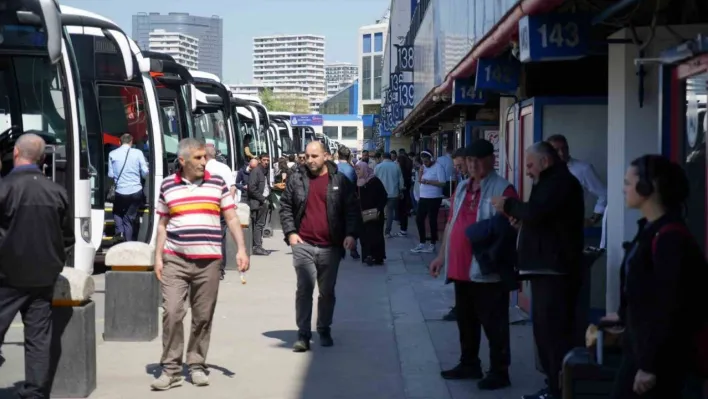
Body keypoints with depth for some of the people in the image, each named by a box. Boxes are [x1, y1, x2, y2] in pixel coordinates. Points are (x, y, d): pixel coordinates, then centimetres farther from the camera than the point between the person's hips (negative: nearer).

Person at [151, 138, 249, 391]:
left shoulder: (217, 183, 4)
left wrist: (241, 249, -5)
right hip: (175, 260, 0)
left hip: (208, 261, 1)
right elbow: (162, 224, 11)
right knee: (172, 313, -9)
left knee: (203, 317, 5)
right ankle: (171, 369, -1)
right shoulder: (168, 185, 5)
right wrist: (158, 257, 5)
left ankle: (197, 366, 18)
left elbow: (232, 218, 6)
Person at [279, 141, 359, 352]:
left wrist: (351, 234, -10)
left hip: (330, 247, 0)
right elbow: (285, 207, 9)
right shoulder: (296, 179, 5)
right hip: (303, 245, 0)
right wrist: (290, 232, -3)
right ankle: (303, 334, -3)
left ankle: (324, 331, 24)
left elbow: (352, 210, 3)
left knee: (327, 291, 9)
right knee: (304, 289, -6)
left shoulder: (340, 181, 3)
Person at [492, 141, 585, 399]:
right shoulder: (552, 183, 21)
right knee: (544, 330, 13)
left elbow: (537, 212, -23)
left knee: (554, 331, -9)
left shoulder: (561, 182, -13)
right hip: (546, 268, 11)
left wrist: (509, 205, -8)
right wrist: (521, 219, 6)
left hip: (555, 270, -11)